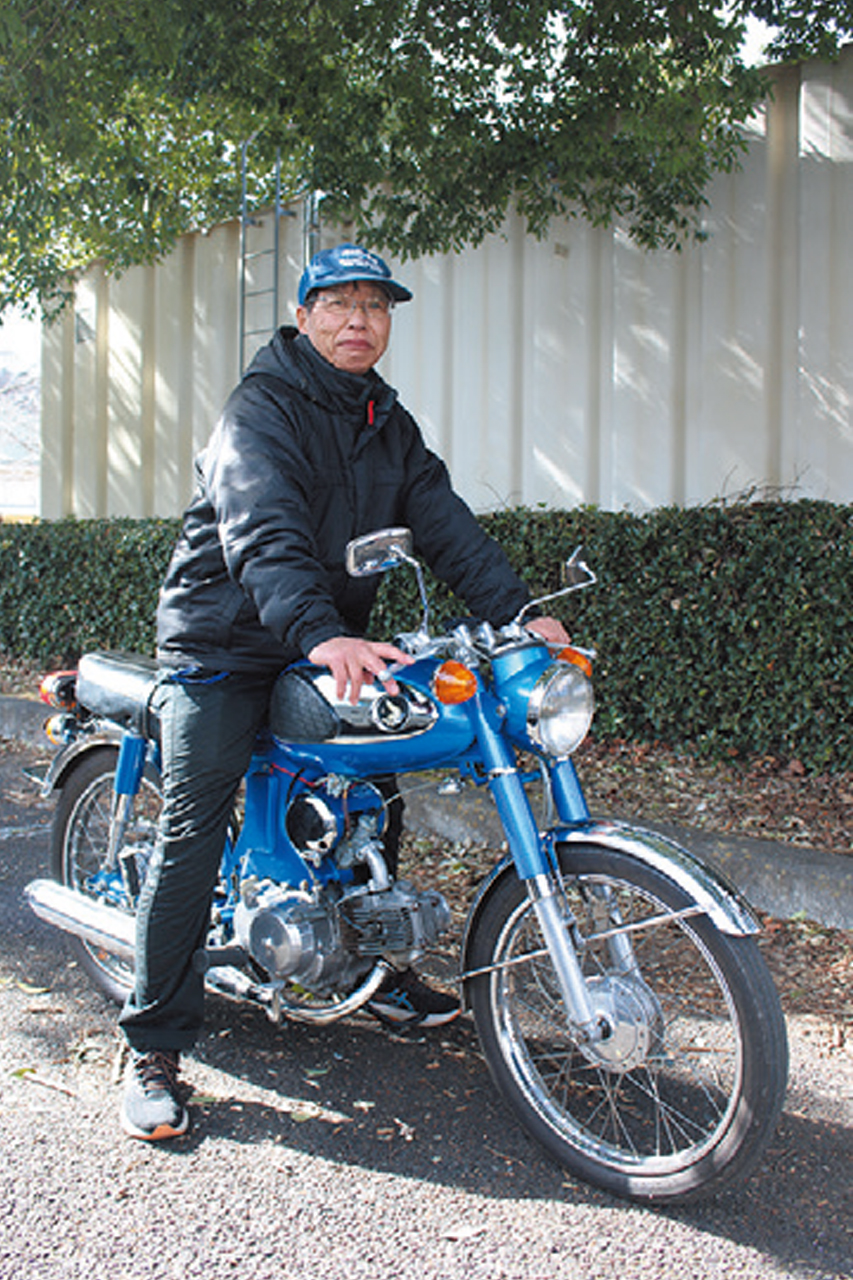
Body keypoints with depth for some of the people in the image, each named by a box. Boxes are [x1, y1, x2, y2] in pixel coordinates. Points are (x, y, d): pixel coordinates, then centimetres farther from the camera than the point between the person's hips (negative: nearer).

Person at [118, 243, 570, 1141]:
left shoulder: (388, 424, 10)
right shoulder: (263, 407, -14)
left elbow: (443, 522, -1)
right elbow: (263, 532, -31)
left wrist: (517, 613, -16)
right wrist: (320, 634, -48)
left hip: (332, 643, 7)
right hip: (223, 645, -7)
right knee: (193, 829, -12)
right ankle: (152, 1048, -5)